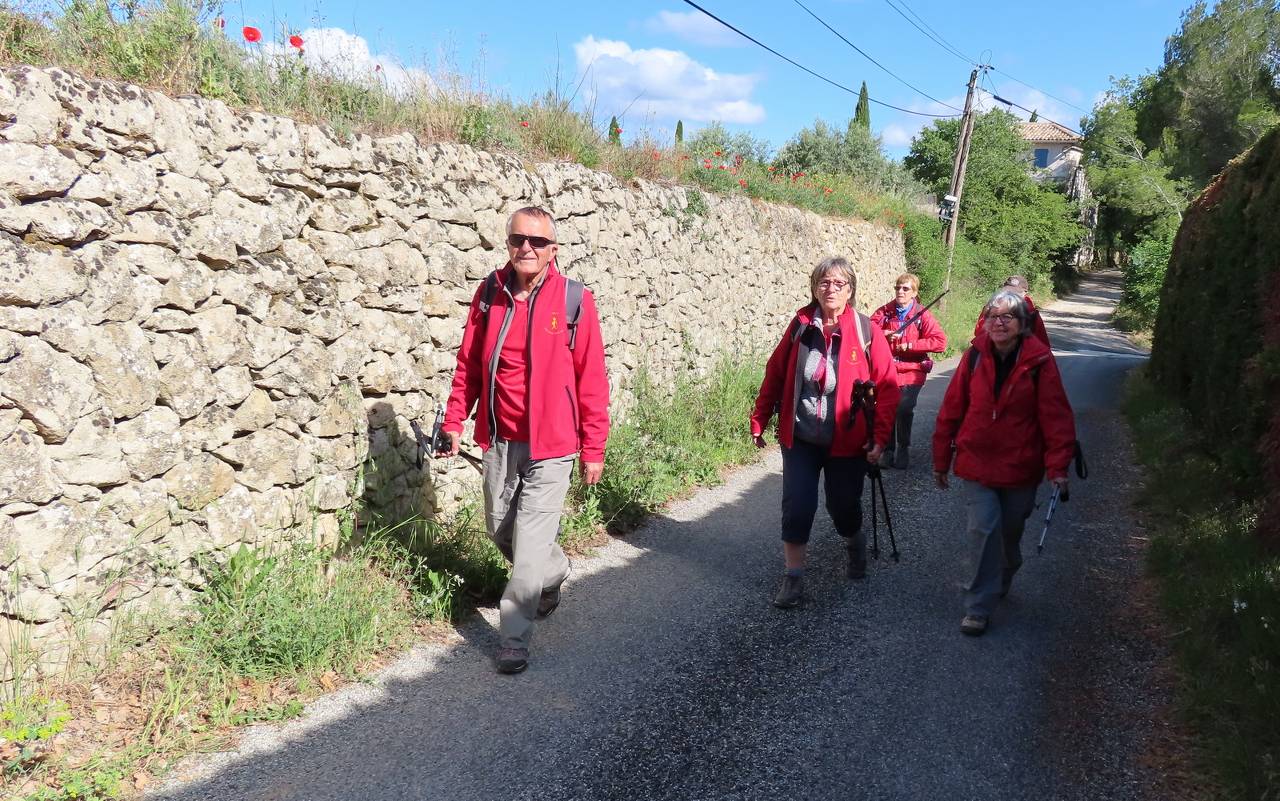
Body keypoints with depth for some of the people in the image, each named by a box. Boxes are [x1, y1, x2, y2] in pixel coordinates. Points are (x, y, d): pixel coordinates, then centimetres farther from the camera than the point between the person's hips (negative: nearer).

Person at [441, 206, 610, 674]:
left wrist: (593, 449, -7)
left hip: (550, 444, -5)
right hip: (499, 440, 5)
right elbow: (469, 364, 9)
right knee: (500, 529, 19)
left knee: (530, 545, -3)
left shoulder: (574, 300, -11)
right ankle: (555, 574, 47)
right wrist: (454, 420, 6)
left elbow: (591, 380, -8)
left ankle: (514, 639, 12)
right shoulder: (489, 293, 1)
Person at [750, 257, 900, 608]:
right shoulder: (801, 325, -2)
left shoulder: (866, 330, -8)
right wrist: (759, 420, 7)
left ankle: (855, 545, 44)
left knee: (843, 506, 11)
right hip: (800, 437, 1)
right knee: (797, 506, -1)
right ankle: (794, 577, 14)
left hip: (847, 442, -1)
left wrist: (879, 436, -13)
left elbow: (887, 386, -7)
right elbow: (775, 374, 5)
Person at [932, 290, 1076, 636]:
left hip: (1021, 467, 0)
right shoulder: (975, 355, -7)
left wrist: (1058, 467, -17)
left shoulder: (1039, 361, -12)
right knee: (984, 530, -11)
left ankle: (1000, 584, 44)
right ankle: (978, 608, 0)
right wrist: (941, 460, 4)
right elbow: (951, 409, -1)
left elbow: (1056, 416, -11)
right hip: (977, 463, 0)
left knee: (1010, 532, 17)